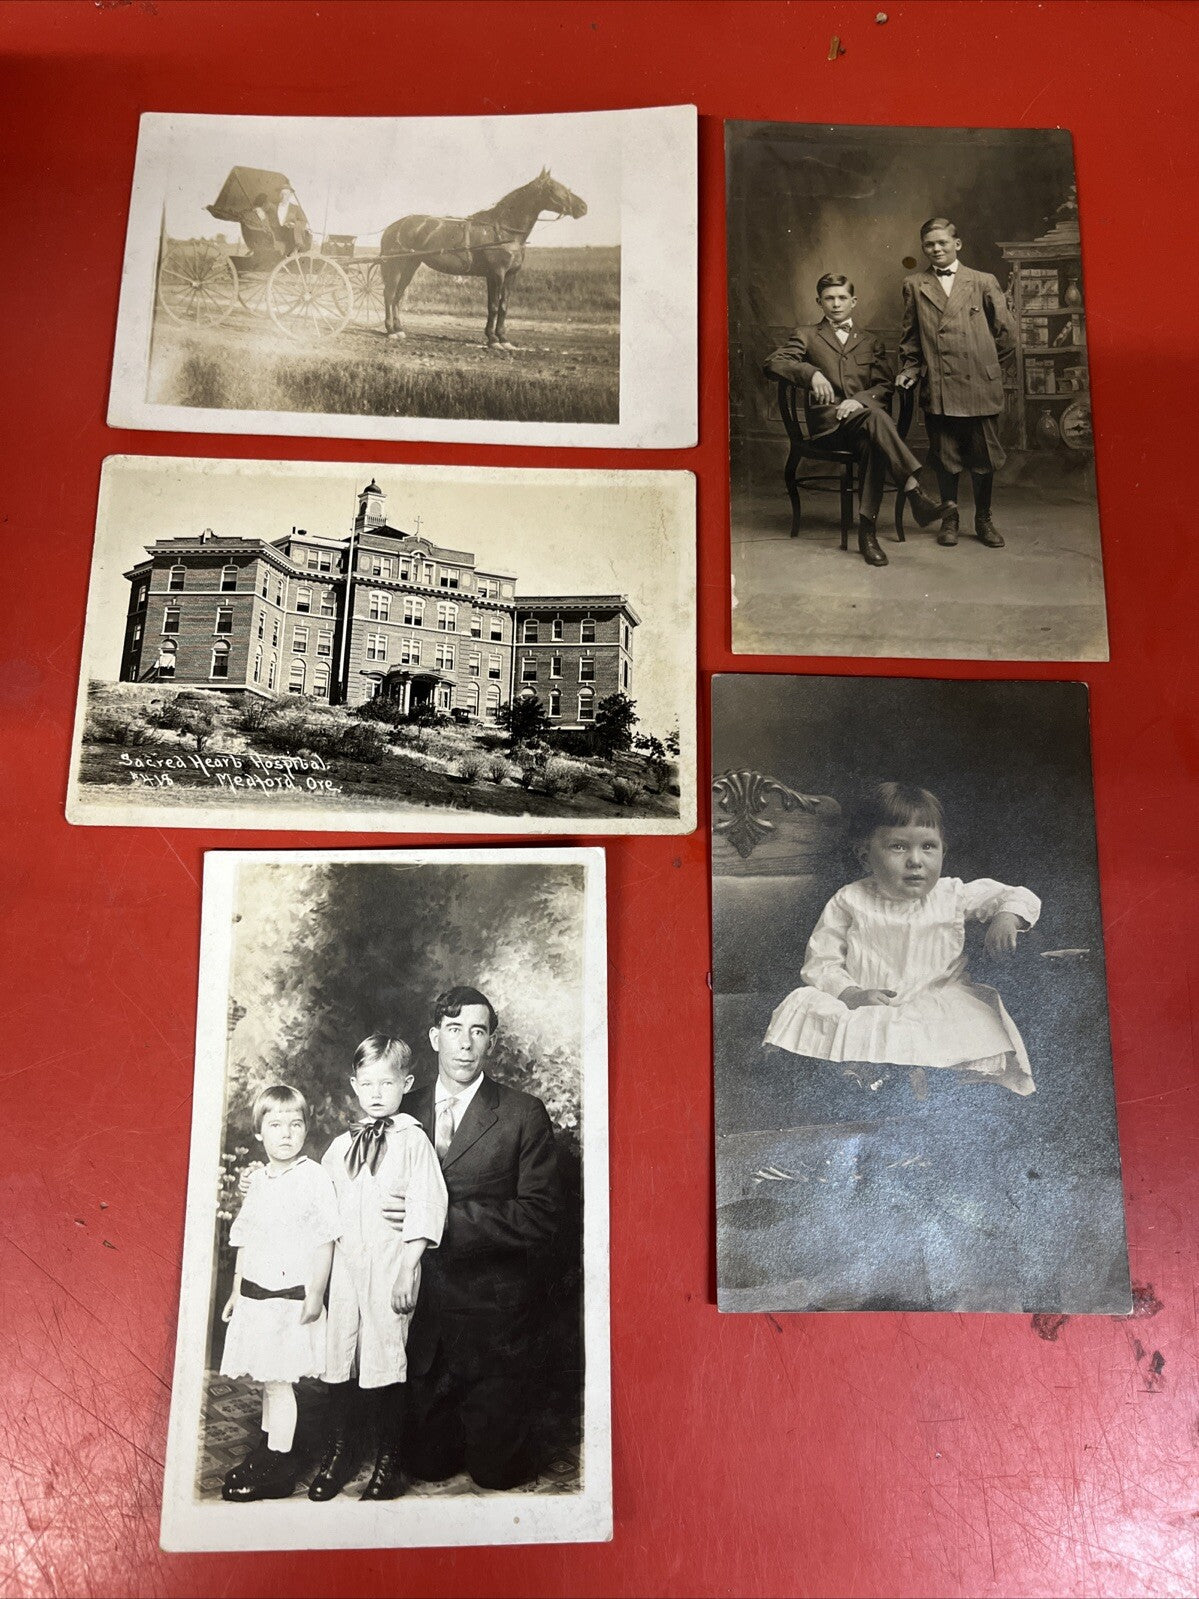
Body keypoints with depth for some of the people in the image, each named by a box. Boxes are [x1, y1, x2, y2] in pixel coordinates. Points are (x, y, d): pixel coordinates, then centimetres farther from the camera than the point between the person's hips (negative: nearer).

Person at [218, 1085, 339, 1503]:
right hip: (255, 1296, 6)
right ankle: (266, 1452, 32)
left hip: (292, 1297, -6)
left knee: (278, 1382, 0)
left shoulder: (313, 1177, -13)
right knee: (267, 1381, 17)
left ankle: (278, 1471, 12)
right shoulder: (256, 1179, 7)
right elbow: (245, 1241, 15)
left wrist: (314, 1295, -13)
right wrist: (237, 1291, 17)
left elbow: (324, 1242, -12)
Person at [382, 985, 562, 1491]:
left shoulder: (523, 1114, -7)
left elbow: (540, 1217, -13)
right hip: (422, 1316, 3)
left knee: (496, 1469, 10)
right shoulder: (408, 1112, 4)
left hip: (494, 1321, -3)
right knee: (428, 1466, 16)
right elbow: (389, 1196, 11)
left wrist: (446, 1219, -20)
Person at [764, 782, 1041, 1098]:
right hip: (866, 1012, 0)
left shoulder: (953, 895, 4)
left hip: (938, 1004, 0)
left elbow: (1022, 898, 7)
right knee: (804, 1001, -25)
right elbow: (820, 962, 1)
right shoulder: (849, 902, 1)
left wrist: (1007, 917, -17)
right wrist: (852, 994, -18)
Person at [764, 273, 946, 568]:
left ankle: (867, 531, -40)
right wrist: (811, 372, -17)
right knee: (873, 415, -35)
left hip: (863, 416, 2)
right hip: (826, 423, -2)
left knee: (873, 445, -36)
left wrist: (861, 399, -10)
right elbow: (773, 364, 0)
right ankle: (913, 489, -46)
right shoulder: (806, 337, 19)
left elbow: (886, 386, 12)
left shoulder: (870, 343, 26)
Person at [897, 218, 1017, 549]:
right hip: (937, 387, 0)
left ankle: (983, 519, 17)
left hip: (979, 386, 0)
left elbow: (1006, 333, 10)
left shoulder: (984, 282, 7)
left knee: (983, 456, 4)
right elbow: (910, 336, 14)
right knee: (945, 456, 5)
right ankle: (950, 517, 19)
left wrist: (986, 365, 10)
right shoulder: (914, 286, 10)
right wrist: (910, 370, 4)